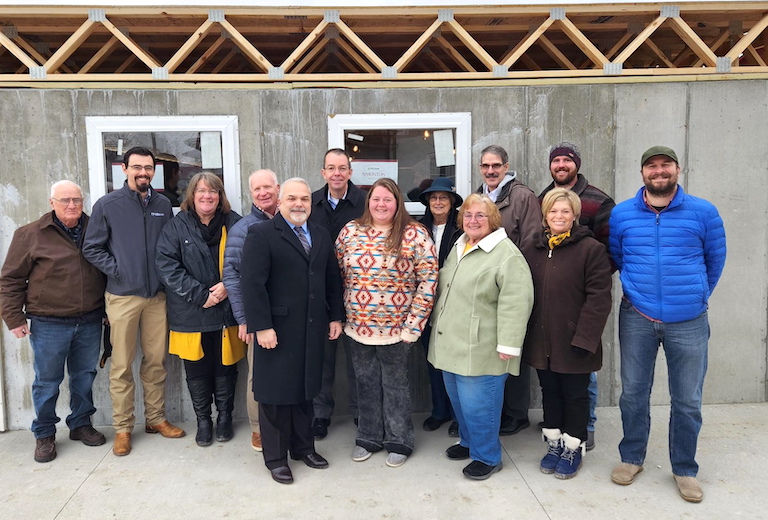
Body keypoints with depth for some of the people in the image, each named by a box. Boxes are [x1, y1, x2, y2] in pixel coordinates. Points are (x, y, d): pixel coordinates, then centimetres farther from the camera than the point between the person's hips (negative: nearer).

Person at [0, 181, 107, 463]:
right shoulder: (30, 235, -4)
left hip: (89, 322, 3)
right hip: (49, 324, -3)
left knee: (85, 376, 13)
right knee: (47, 381, 7)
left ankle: (81, 424, 30)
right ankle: (44, 435, 23)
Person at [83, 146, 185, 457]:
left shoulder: (163, 205, 7)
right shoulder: (107, 205, -1)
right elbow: (91, 249, 1)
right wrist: (116, 270, -8)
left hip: (157, 295, 3)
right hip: (122, 297, -2)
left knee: (156, 361, 11)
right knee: (122, 366, 4)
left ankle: (156, 419, 24)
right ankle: (122, 428, 16)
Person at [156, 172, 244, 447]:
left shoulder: (234, 223, 3)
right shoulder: (177, 226, 0)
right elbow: (166, 265, -8)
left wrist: (228, 286, -14)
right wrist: (199, 295, -15)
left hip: (227, 311, 1)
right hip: (190, 315, 0)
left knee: (225, 367, 10)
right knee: (197, 370, 9)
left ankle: (224, 417, 28)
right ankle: (203, 420, 26)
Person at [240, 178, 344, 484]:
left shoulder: (322, 237, 12)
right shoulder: (262, 235, -8)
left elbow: (332, 280, 15)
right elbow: (252, 283, -15)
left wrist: (336, 316, 10)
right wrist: (261, 326, -19)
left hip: (312, 331, 6)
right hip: (277, 331, -5)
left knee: (305, 391, 16)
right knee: (276, 394, 7)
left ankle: (303, 447, 33)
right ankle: (275, 457, 23)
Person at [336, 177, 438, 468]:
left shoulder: (415, 234, -9)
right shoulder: (350, 232, 1)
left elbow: (428, 280, -10)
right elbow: (338, 274, 8)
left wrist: (413, 324, -13)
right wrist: (343, 313, 4)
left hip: (396, 329, -3)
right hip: (359, 326, 3)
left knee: (395, 385, 11)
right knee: (366, 384, 15)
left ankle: (399, 441, 29)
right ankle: (368, 438, 33)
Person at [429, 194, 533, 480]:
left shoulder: (507, 254, -15)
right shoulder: (458, 248, 13)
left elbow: (515, 303, -20)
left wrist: (508, 344, -22)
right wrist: (438, 324, 24)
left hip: (481, 348, -8)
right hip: (451, 343, 8)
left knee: (477, 403, 0)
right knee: (459, 398, 20)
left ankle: (487, 456, 21)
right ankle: (469, 442, 40)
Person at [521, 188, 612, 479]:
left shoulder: (591, 249, -9)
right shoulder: (532, 249, 6)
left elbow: (599, 297, -13)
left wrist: (584, 337, -18)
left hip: (574, 342, -4)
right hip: (541, 340, 5)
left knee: (575, 394, 11)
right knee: (550, 392, 17)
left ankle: (574, 447, 28)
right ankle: (554, 443, 33)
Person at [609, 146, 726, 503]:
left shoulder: (703, 212, -1)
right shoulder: (621, 214, 1)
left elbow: (715, 260, 10)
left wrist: (696, 296, 16)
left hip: (689, 322, 0)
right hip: (637, 319, 1)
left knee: (687, 401, 9)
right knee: (633, 393, 11)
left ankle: (684, 469, 29)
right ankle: (632, 458, 31)